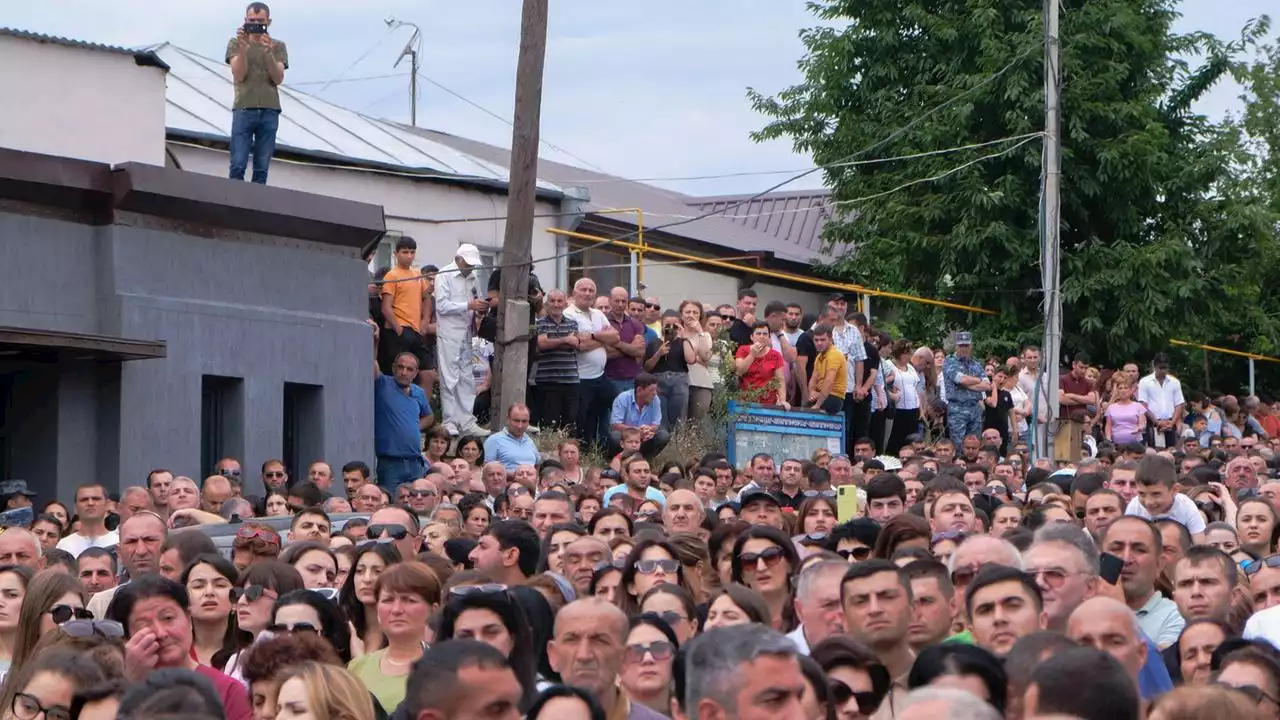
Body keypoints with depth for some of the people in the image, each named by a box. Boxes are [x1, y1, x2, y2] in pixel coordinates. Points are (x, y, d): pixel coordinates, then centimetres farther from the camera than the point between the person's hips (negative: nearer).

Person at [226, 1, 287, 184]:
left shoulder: (278, 46, 13)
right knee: (238, 166, -11)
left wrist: (268, 52, -13)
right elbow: (239, 76, -2)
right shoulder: (236, 43, 11)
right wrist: (243, 48, -15)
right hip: (243, 109, -1)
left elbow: (278, 79, 0)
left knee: (262, 169, -4)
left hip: (269, 111, 1)